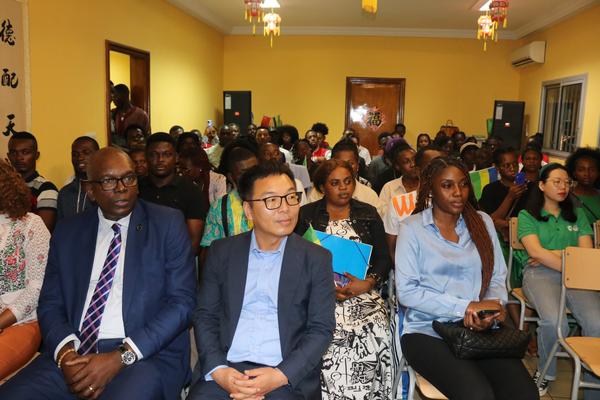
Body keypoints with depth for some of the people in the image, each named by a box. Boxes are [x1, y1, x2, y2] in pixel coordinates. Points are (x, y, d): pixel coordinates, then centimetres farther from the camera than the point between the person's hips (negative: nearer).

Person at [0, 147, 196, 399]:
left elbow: (182, 302, -6)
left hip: (148, 353, -3)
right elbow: (50, 304, 12)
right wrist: (65, 352, -9)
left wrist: (121, 357, -15)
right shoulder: (67, 232, 11)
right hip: (76, 352, 4)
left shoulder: (168, 224, -1)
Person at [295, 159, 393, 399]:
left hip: (363, 292, 1)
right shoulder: (306, 215, 9)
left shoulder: (369, 214, 14)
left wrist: (368, 283, -8)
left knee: (375, 334, -22)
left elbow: (383, 258, 10)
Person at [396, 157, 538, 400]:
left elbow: (497, 277, 10)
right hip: (427, 331, -3)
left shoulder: (482, 222, 11)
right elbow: (406, 291, -8)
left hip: (480, 328, 4)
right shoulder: (412, 227, -2)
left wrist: (493, 309, -12)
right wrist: (465, 307, -13)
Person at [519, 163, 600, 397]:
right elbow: (536, 252, -4)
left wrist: (553, 253, -3)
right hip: (540, 274, -3)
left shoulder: (577, 214, 23)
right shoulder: (527, 215, 11)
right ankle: (545, 373, -5)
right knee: (555, 322, -33)